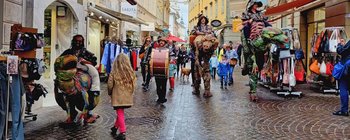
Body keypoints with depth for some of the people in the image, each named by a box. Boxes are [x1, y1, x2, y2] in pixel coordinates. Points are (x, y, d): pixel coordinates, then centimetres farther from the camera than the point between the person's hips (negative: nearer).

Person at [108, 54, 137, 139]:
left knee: (120, 114, 5)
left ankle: (122, 132, 3)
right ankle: (116, 127, 36)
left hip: (117, 97, -4)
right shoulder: (131, 72, -5)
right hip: (127, 97, 4)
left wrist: (110, 93, 11)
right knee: (120, 112, 22)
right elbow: (134, 85, 0)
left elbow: (110, 85, -8)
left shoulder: (114, 72, -13)